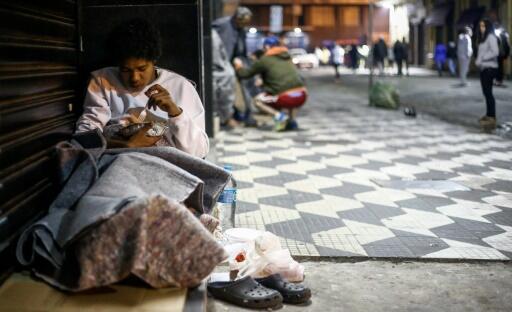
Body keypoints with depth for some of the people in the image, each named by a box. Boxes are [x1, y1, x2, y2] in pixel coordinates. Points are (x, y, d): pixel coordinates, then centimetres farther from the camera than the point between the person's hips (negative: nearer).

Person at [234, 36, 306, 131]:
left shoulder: (264, 60, 4)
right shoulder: (287, 56, 20)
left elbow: (245, 74, 13)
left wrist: (239, 66, 34)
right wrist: (263, 81, 45)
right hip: (301, 96, 5)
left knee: (257, 100, 20)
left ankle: (278, 115, -3)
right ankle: (292, 120, 21)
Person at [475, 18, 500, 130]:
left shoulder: (491, 37, -8)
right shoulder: (483, 38, 18)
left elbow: (495, 52, -17)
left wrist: (482, 58, -15)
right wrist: (478, 60, 1)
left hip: (490, 67, -9)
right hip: (483, 68, 9)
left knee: (488, 92, -12)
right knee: (486, 92, 10)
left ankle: (492, 118, -13)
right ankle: (489, 115, 17)